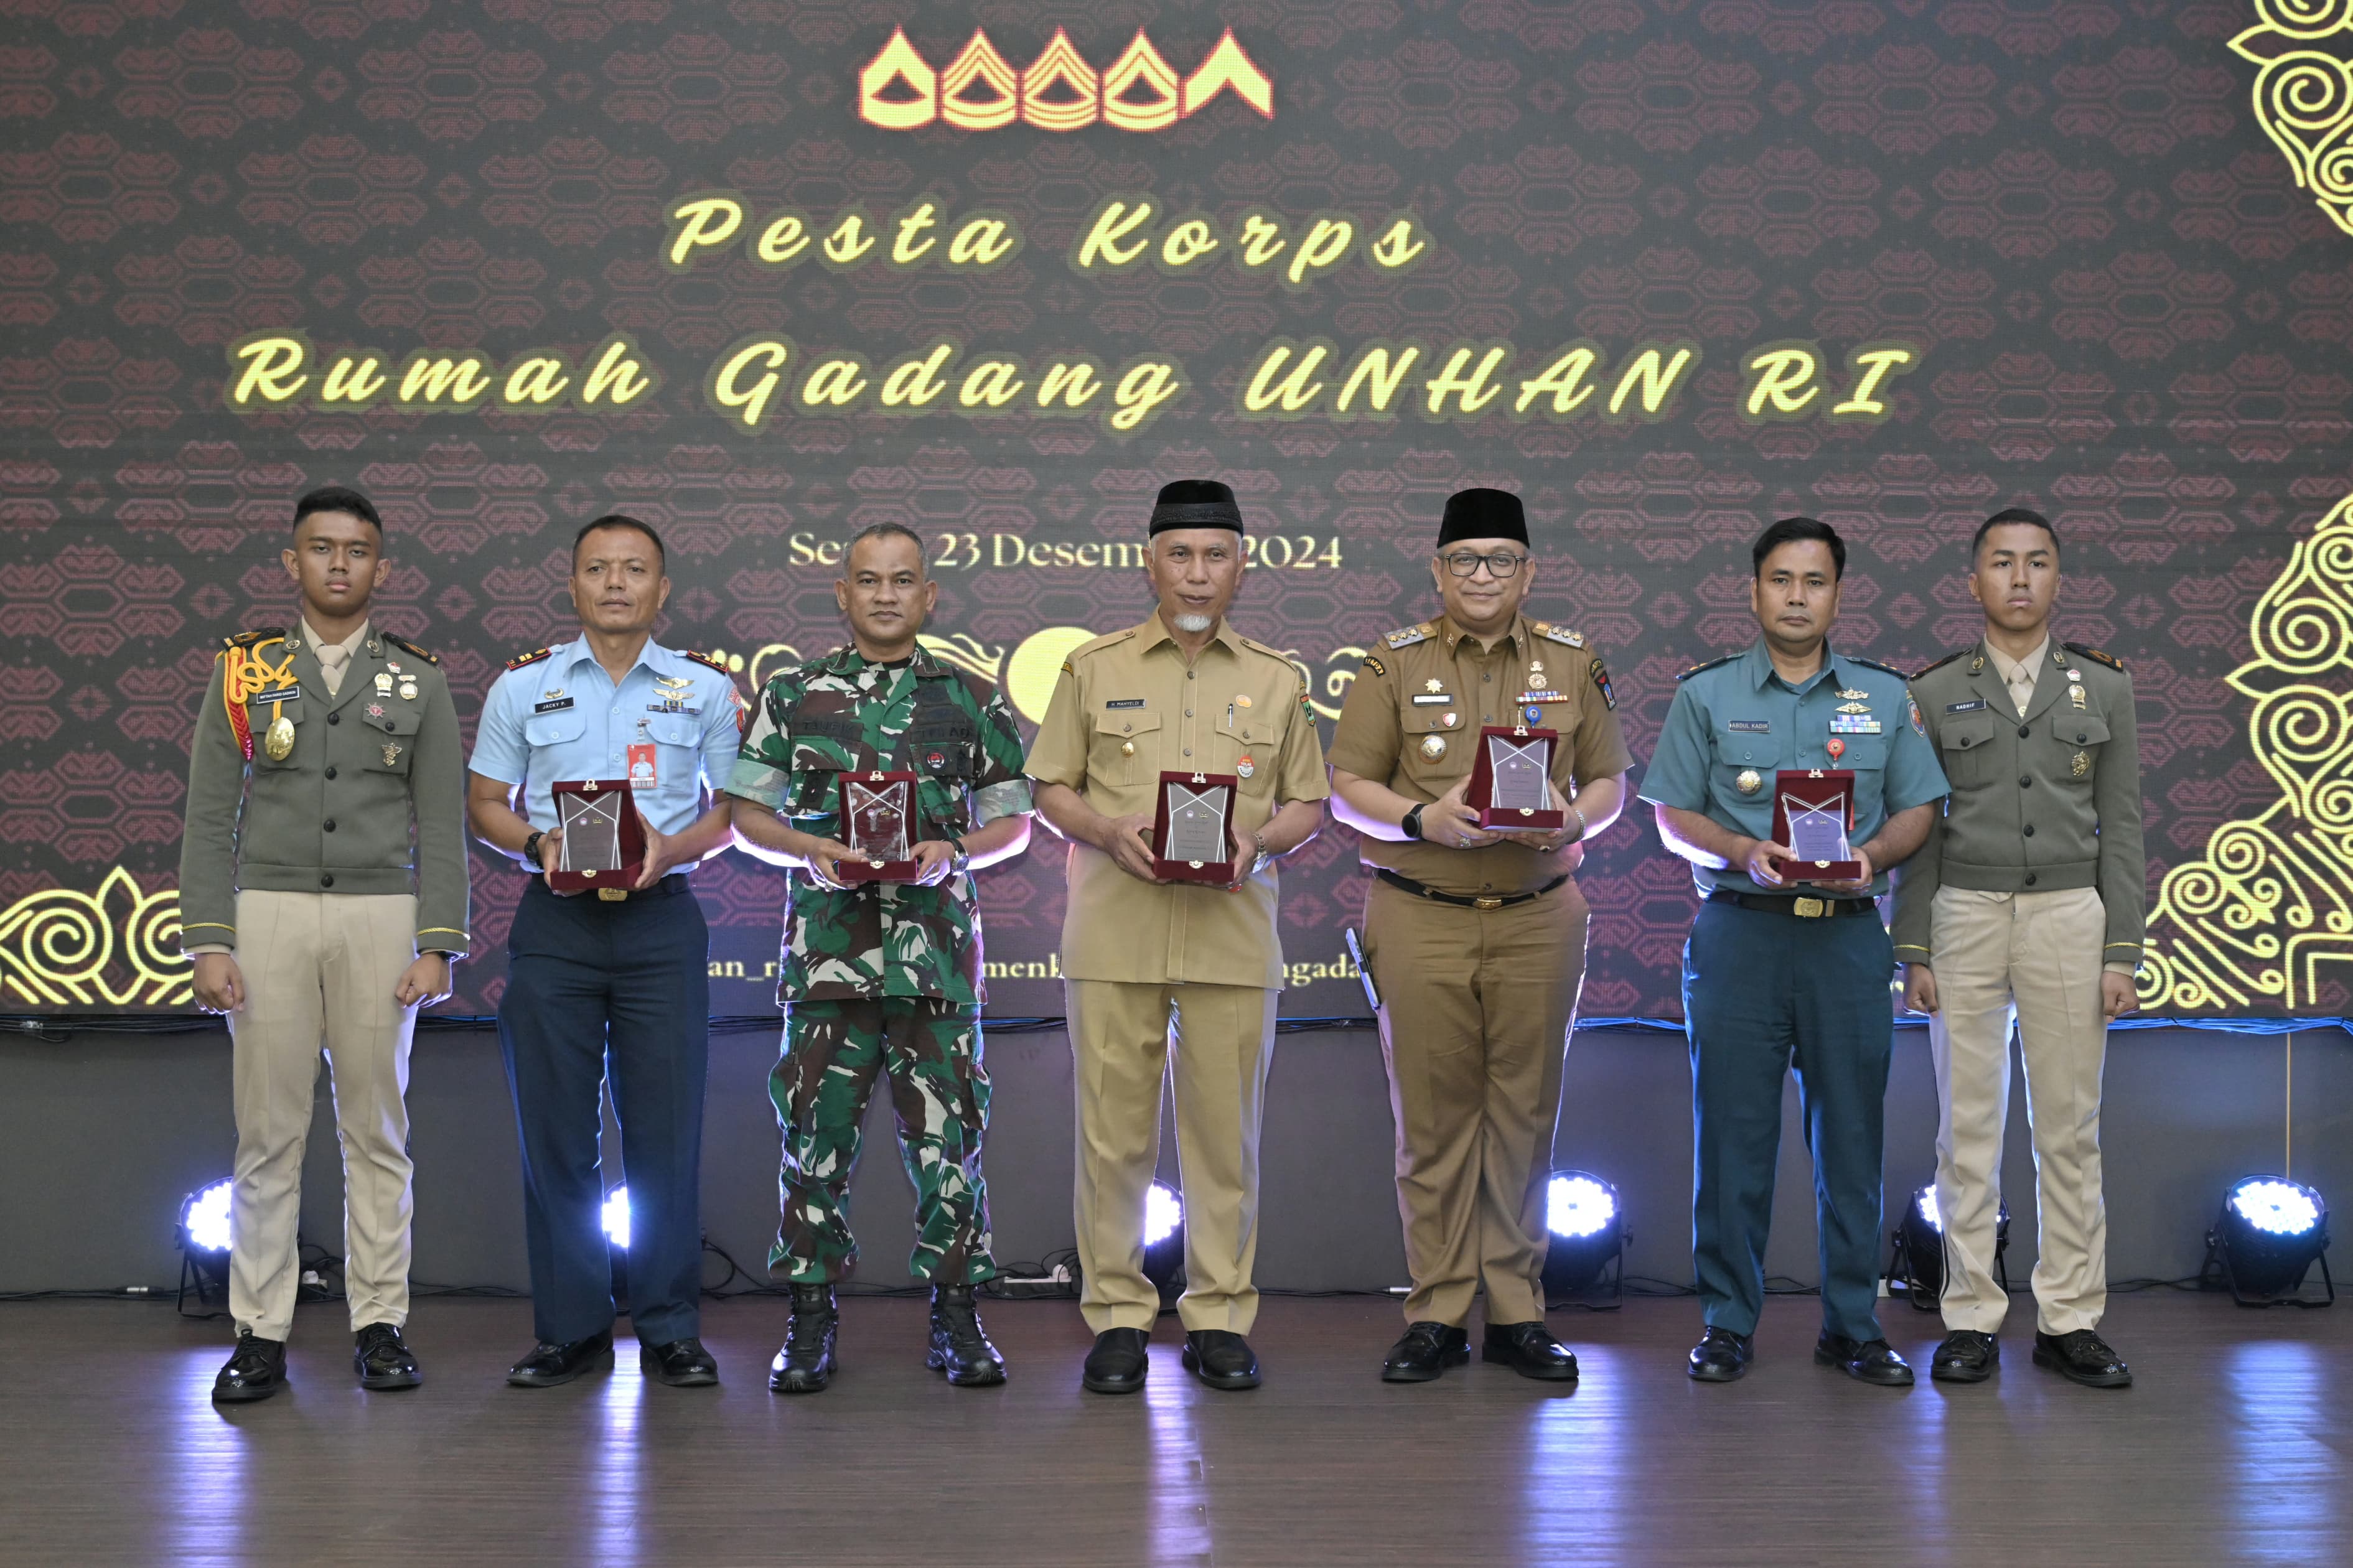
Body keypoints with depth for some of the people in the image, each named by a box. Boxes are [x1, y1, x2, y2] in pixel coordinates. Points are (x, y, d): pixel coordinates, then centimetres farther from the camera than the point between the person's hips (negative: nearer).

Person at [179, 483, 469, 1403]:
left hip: (380, 918, 0)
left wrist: (438, 946, -5)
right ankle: (261, 1335, 7)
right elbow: (209, 819, 3)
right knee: (267, 1135, 1)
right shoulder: (243, 673, 7)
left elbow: (442, 827, 4)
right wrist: (207, 942, -6)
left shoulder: (418, 682, 8)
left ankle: (379, 1326, 11)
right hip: (268, 914, 0)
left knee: (378, 1132, 4)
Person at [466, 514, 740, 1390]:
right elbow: (485, 804, 11)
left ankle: (671, 1331, 8)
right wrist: (538, 844, -9)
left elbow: (735, 811, 9)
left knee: (666, 1129, -1)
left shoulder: (706, 690, 8)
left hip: (662, 921, -1)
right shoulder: (523, 686, 9)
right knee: (554, 1131, 2)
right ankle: (570, 1331, 11)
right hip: (555, 922, 1)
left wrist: (671, 848, -11)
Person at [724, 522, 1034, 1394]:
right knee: (817, 1130, 1)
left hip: (937, 945, 0)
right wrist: (812, 849, -10)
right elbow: (749, 816, 9)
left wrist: (953, 852, -9)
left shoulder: (972, 700, 9)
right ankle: (810, 1319, 11)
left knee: (947, 1133, 1)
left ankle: (956, 1316, 11)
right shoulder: (794, 695, 9)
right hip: (827, 945, 0)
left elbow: (1012, 823, 11)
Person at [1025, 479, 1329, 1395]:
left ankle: (1219, 1316, 13)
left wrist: (1257, 842, -8)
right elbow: (1051, 789, 9)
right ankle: (1116, 1314, 10)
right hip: (1116, 931, -1)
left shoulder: (1277, 682, 11)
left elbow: (1308, 805, 12)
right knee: (1114, 1128, 0)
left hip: (1235, 932, 1)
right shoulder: (1094, 670, 9)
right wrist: (1108, 831, -10)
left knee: (1226, 1130, 3)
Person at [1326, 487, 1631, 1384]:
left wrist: (1573, 821, -11)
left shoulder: (1573, 664, 10)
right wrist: (1422, 819, -16)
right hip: (1421, 922, -1)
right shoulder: (1394, 664, 4)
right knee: (1432, 1116, 1)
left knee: (1525, 1115, 4)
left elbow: (1609, 781, 11)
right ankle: (1437, 1316, 9)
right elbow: (1348, 787, 1)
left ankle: (1517, 1314, 13)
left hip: (1540, 918, 1)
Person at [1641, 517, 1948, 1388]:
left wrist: (1873, 854, -11)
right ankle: (1727, 1323, 10)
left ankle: (1853, 1324, 13)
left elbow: (1917, 811, 9)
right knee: (1733, 1132, 1)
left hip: (1848, 934, 1)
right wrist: (1745, 853, -14)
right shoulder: (1706, 695, 7)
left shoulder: (1885, 696, 12)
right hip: (1739, 932, -1)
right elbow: (1674, 817, 4)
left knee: (1850, 1134, 4)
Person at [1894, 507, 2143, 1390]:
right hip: (1965, 918, 0)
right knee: (1969, 1127, 2)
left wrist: (2122, 951, -2)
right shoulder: (1934, 693, 4)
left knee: (2070, 1127, 2)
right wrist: (1913, 951, -2)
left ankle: (2069, 1322, 10)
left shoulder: (2104, 689, 6)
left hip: (2069, 917, 1)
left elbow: (2121, 827, 5)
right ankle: (1972, 1321, 9)